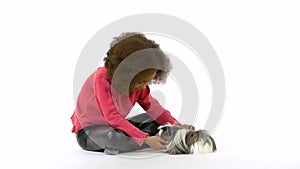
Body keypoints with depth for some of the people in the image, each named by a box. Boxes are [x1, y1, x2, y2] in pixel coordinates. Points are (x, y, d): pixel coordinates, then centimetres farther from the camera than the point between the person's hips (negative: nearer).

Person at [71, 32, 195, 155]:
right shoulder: (102, 79, -28)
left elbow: (152, 106, -1)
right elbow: (112, 117, -36)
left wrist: (177, 125, -17)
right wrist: (146, 139, -43)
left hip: (116, 126, 8)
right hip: (89, 131, -8)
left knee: (155, 120, -2)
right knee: (115, 138, -40)